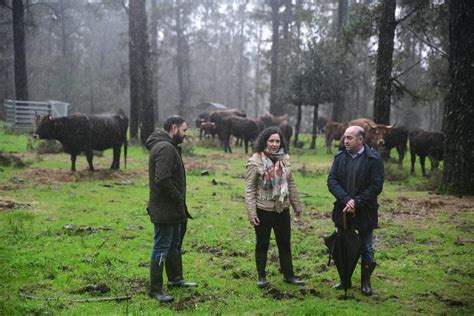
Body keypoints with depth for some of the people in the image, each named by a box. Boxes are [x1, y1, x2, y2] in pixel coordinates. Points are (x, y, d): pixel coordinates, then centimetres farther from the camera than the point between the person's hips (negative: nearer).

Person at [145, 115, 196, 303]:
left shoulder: (169, 147, 14)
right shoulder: (165, 148, -21)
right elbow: (163, 180, -29)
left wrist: (179, 199, 11)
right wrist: (179, 198, -19)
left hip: (171, 209, 11)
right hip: (165, 210, -11)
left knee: (174, 245, 22)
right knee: (161, 249, -2)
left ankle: (175, 279, 37)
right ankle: (156, 289, 7)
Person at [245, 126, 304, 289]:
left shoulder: (284, 159, 2)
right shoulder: (256, 161, -12)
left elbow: (291, 184, 11)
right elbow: (249, 188, -12)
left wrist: (297, 205, 13)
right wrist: (251, 213, -15)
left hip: (282, 209, 4)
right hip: (263, 210, -4)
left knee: (285, 243, 13)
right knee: (262, 244, 9)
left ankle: (288, 275, 25)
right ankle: (261, 277, 22)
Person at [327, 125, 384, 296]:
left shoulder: (374, 159, -11)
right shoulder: (340, 157, 1)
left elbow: (376, 186, -14)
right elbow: (331, 180, -6)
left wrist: (356, 202, -20)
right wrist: (346, 199, -20)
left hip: (365, 211, -4)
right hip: (343, 210, 4)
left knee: (366, 248, 8)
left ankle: (365, 282, 23)